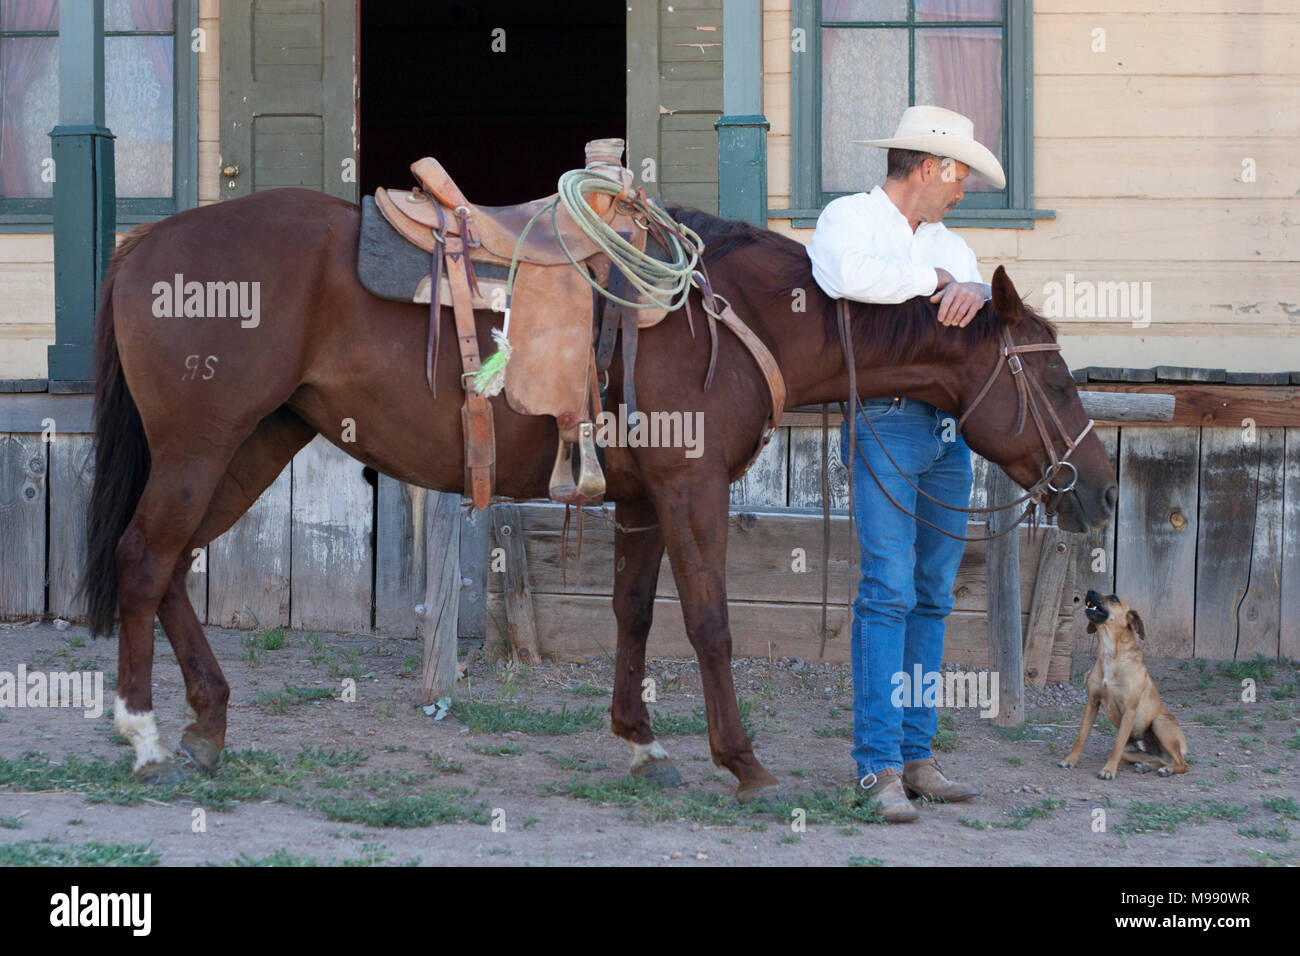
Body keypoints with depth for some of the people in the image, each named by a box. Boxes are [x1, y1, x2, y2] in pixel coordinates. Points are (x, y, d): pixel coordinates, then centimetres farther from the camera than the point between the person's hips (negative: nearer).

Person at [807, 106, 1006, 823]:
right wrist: (931, 278, -11)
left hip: (950, 432, 7)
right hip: (884, 421, -7)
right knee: (888, 593, -12)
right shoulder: (849, 218, 1)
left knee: (933, 596, 7)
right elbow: (850, 276, -23)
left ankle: (916, 754, 11)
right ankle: (879, 765, -13)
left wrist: (973, 290, -12)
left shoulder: (948, 244, 22)